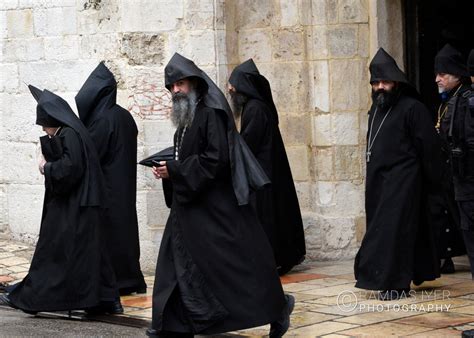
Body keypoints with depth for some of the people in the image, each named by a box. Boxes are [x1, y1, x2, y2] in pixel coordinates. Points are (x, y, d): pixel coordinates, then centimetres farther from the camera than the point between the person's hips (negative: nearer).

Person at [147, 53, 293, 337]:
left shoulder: (212, 114, -14)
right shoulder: (186, 118, 14)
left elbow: (216, 160, -21)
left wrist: (174, 170, -18)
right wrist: (168, 169, 2)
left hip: (216, 207, -9)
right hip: (190, 207, 9)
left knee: (234, 260, -4)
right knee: (180, 263, 6)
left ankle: (277, 307, 12)